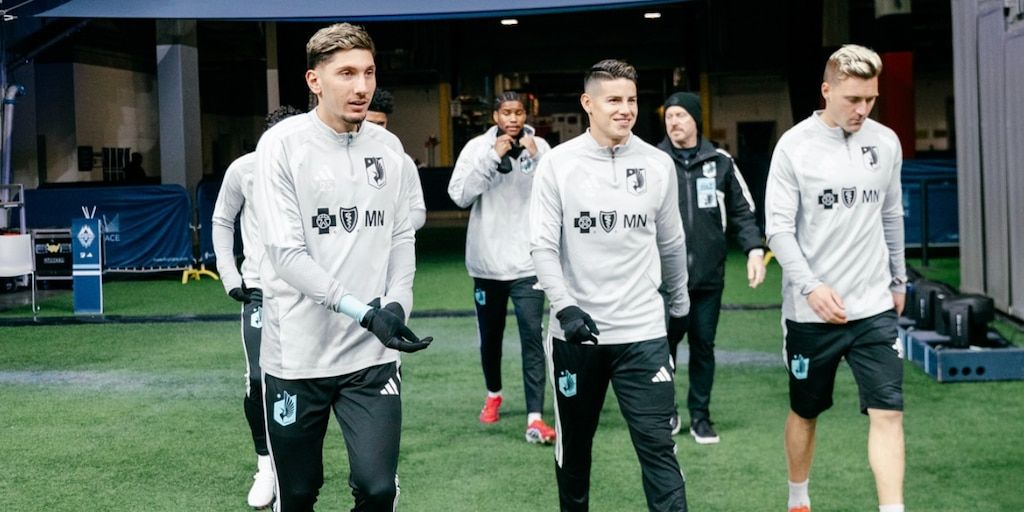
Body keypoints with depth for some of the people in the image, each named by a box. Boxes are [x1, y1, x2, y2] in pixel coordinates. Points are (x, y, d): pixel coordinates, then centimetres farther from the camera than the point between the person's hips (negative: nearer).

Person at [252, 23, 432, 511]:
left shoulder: (386, 149, 6)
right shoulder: (282, 144, -8)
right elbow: (286, 252, -14)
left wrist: (395, 304, -7)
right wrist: (363, 312, -21)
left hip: (372, 353, 3)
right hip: (297, 354, -3)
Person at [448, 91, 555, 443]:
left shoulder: (539, 147, -1)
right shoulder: (477, 147, -2)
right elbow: (459, 195, -14)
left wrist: (537, 159, -20)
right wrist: (493, 157, -19)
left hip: (527, 262, -1)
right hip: (487, 261, 1)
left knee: (532, 336, -10)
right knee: (490, 336, 16)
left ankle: (535, 417, -9)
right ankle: (493, 394, 40)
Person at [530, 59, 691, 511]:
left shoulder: (658, 164, 3)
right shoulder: (558, 164, -3)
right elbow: (543, 246, -5)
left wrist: (680, 304, 22)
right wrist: (564, 307, -17)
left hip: (643, 330, 0)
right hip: (576, 331, 0)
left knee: (657, 446, -5)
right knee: (574, 443, 15)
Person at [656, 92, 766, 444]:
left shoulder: (720, 162, 6)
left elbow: (742, 211, 10)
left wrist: (754, 249, -1)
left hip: (709, 274, 2)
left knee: (703, 345, 9)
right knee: (665, 345, 4)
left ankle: (700, 415, 21)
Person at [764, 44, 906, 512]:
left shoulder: (886, 142, 4)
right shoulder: (795, 145, -9)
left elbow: (892, 217, 15)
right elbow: (778, 228, -11)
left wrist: (898, 280, 19)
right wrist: (810, 286, -20)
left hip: (874, 306, 3)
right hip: (811, 310, -2)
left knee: (887, 412, -6)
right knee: (804, 411, 14)